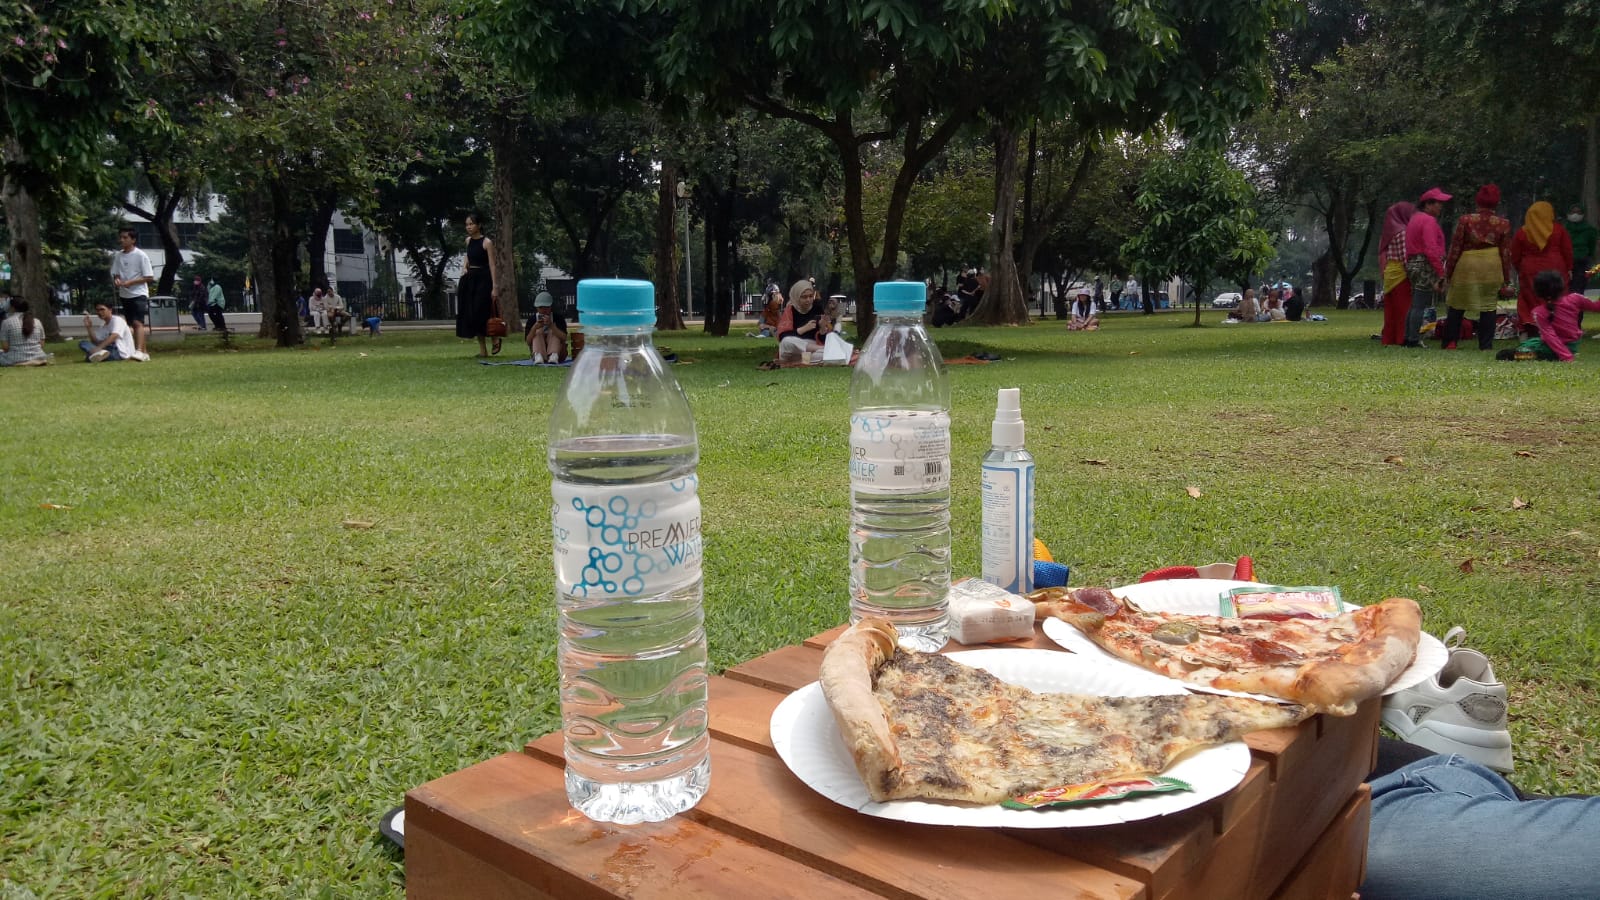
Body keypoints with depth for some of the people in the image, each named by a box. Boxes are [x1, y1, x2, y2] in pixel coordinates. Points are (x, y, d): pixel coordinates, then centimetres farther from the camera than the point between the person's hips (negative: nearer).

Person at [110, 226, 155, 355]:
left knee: (138, 323, -16)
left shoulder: (141, 255, -7)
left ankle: (139, 351, -22)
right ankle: (143, 350, 11)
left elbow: (149, 277, -10)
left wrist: (130, 282, -17)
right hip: (124, 295, 6)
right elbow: (115, 274, 15)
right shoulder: (117, 255, 8)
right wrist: (117, 280, -8)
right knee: (130, 324, 7)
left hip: (139, 294, -6)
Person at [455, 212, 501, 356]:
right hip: (470, 279, 7)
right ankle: (482, 349, 9)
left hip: (483, 279, -7)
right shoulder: (468, 241, 10)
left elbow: (492, 266, -12)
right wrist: (465, 268, 9)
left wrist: (495, 287, -17)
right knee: (471, 313, 4)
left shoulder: (487, 243, -9)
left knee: (480, 312, -12)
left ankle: (495, 337, 15)